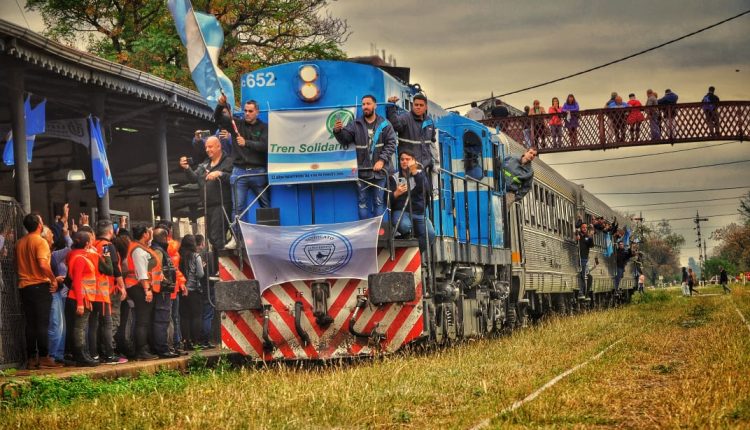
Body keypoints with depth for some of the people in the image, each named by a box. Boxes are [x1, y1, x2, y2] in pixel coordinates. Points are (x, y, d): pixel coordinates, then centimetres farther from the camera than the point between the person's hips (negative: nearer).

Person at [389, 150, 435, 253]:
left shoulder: (420, 173, 12)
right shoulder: (394, 177, 8)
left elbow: (425, 189, -10)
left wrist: (414, 172, -19)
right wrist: (396, 194, -19)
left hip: (419, 213, 2)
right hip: (401, 211, -2)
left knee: (430, 234, -25)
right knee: (405, 226, -37)